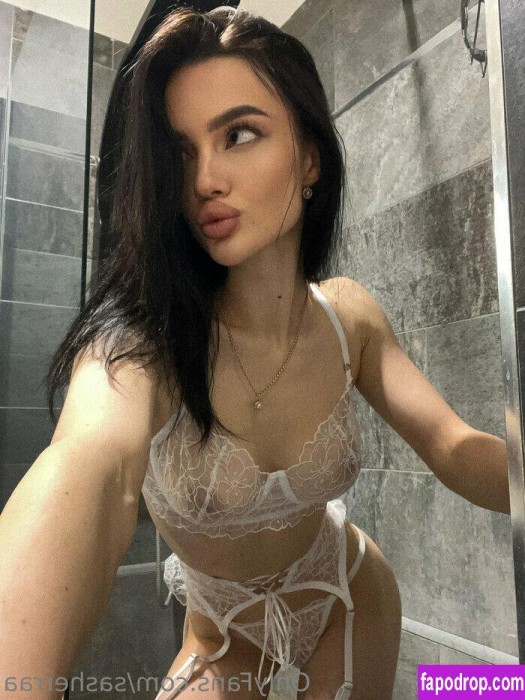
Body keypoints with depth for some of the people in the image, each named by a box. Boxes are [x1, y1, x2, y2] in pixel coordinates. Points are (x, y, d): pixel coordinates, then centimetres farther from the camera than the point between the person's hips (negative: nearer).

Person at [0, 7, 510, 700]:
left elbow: (458, 452, -18)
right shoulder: (142, 336, -30)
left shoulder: (348, 313, -17)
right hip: (223, 639, -2)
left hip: (351, 602, 3)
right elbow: (90, 467, -50)